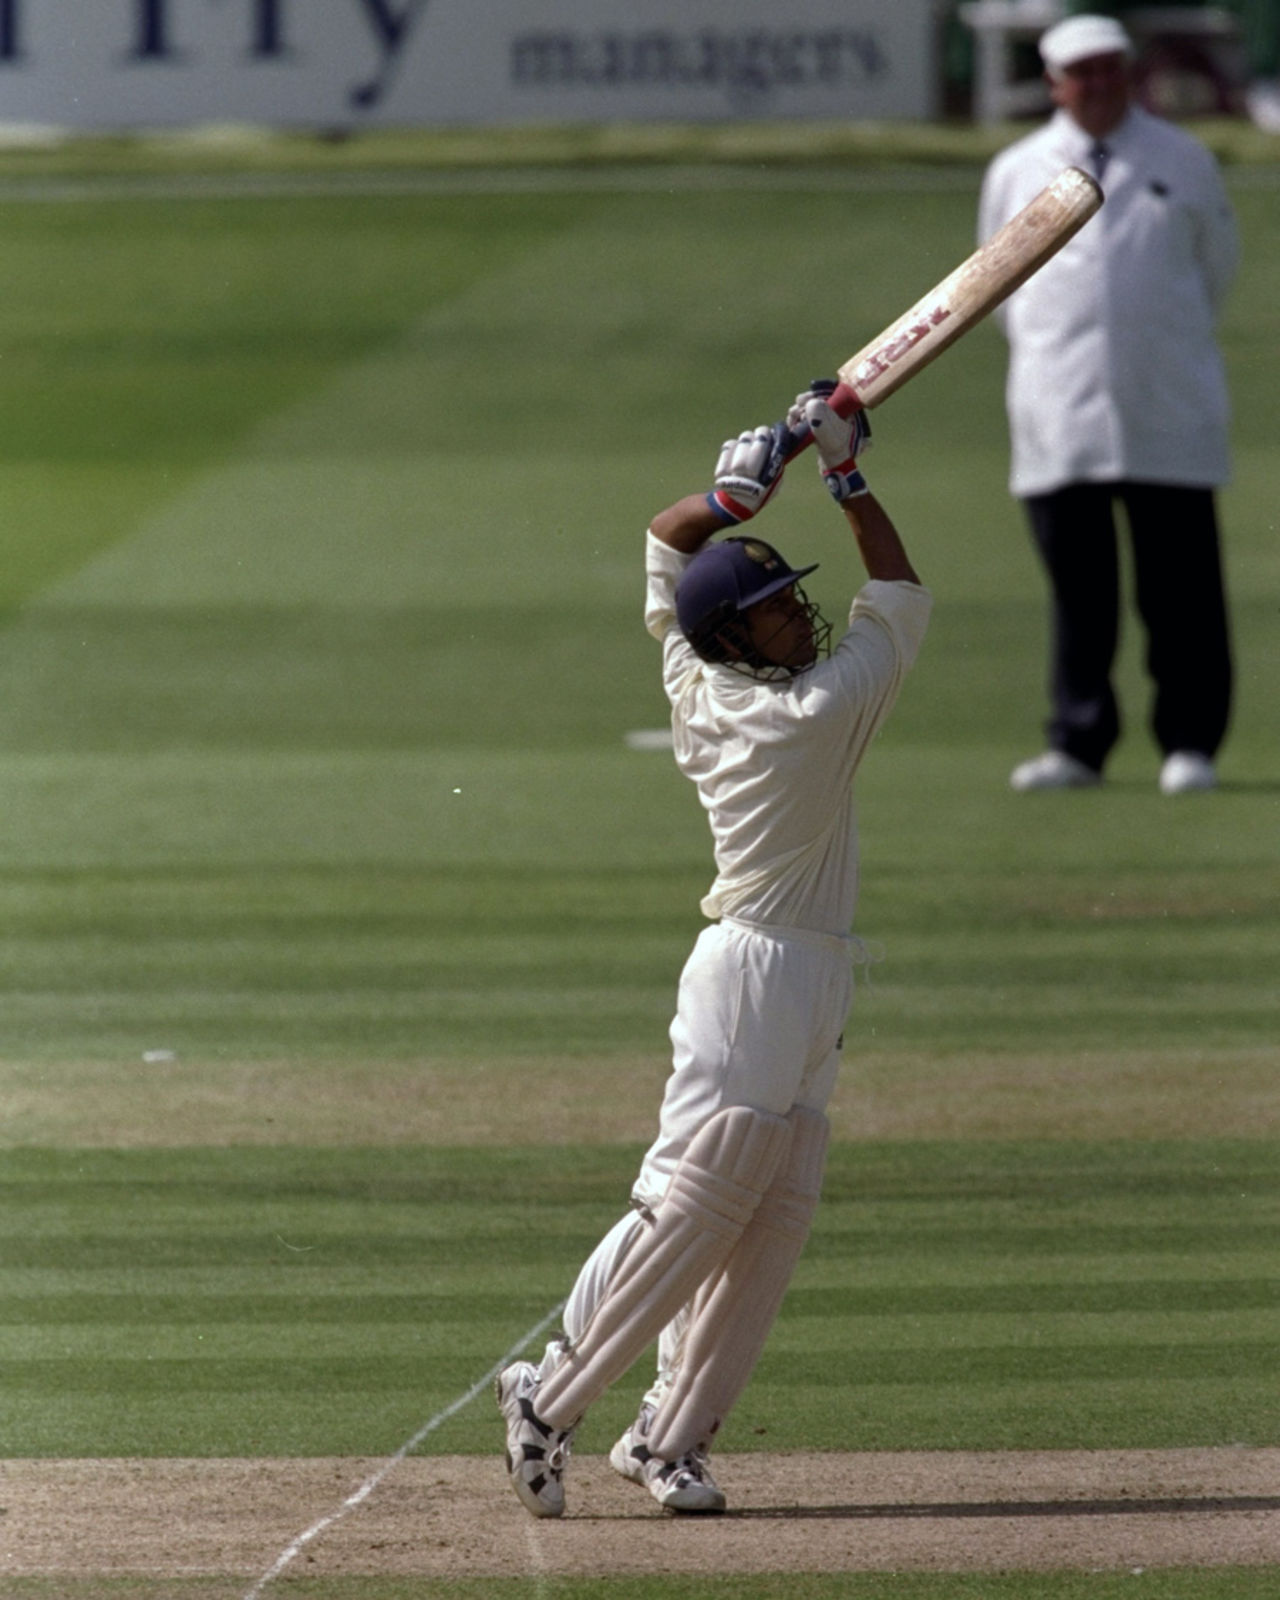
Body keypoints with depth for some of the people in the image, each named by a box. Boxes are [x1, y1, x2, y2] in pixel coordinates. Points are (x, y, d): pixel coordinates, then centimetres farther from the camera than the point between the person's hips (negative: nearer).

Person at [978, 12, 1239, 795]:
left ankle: (1190, 745, 2)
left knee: (1181, 585, -2)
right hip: (1060, 408, 1)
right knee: (1077, 586, 1)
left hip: (1169, 408, -1)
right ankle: (1077, 744, 6)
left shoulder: (1185, 163, 7)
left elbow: (1217, 262, 19)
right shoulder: (1016, 172, 9)